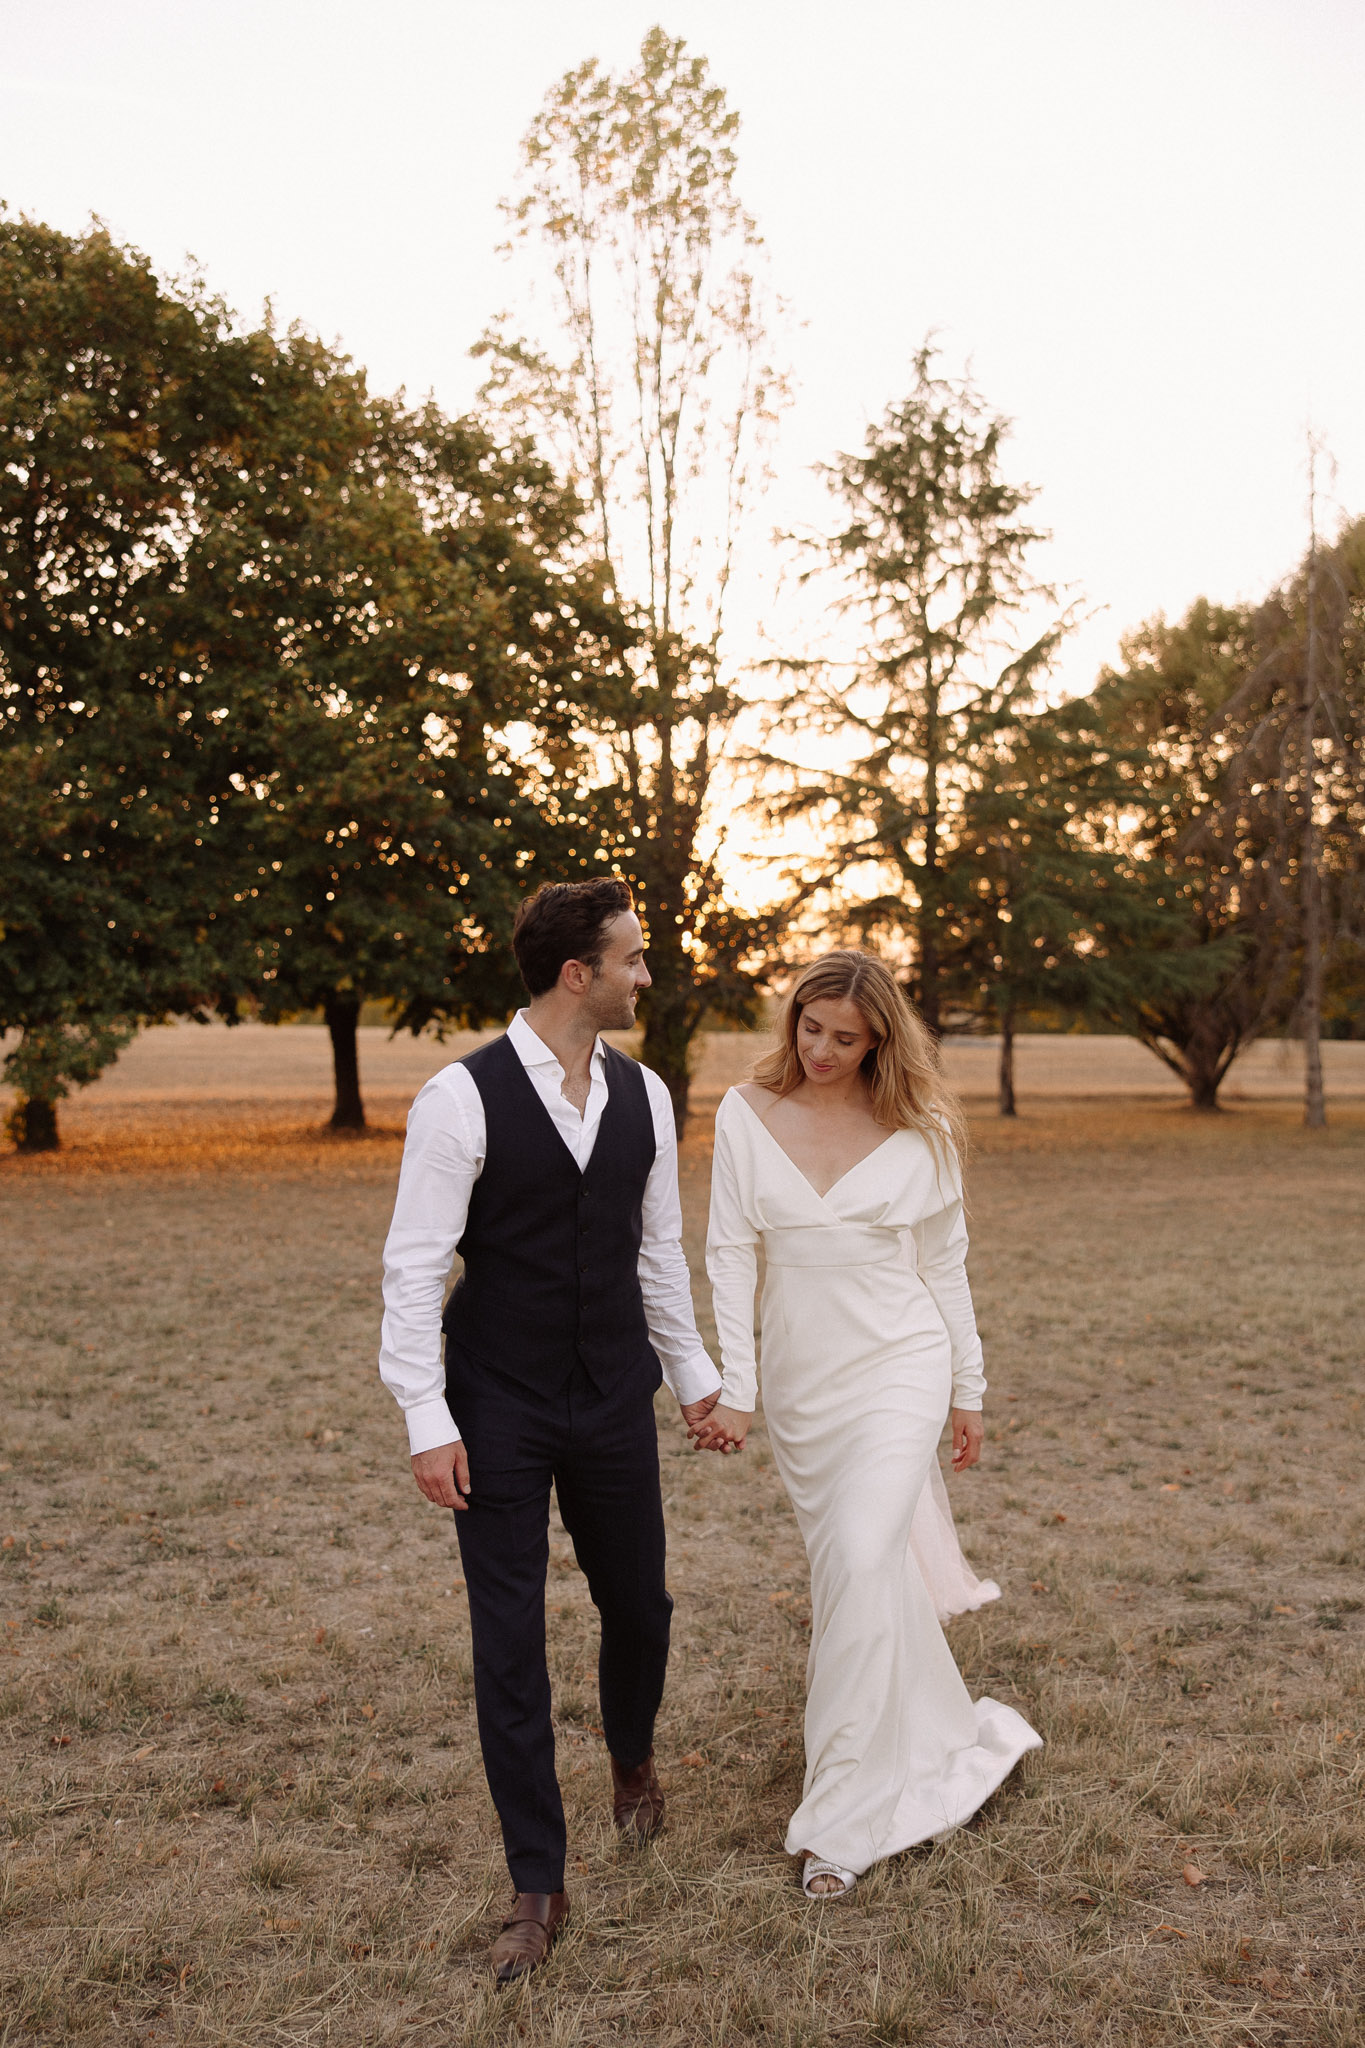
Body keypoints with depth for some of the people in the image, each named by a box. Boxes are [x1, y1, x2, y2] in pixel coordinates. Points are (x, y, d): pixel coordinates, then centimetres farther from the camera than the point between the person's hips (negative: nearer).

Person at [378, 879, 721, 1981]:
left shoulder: (642, 1094, 2)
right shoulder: (463, 1098, -14)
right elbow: (413, 1267, -11)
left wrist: (696, 1374, 16)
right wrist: (428, 1421, -14)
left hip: (616, 1402, 4)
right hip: (501, 1412, -4)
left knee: (639, 1605, 15)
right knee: (510, 1645, 2)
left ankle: (633, 1763, 49)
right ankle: (538, 1887, 20)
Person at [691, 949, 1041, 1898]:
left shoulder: (920, 1131, -5)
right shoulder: (746, 1115, -3)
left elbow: (944, 1263, 3)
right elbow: (731, 1251, -4)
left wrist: (969, 1391, 7)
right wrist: (734, 1387, -10)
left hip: (898, 1367, -3)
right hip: (799, 1380, 3)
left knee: (864, 1563, -15)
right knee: (849, 1562, 15)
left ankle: (850, 1816, -2)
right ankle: (955, 1737, 42)